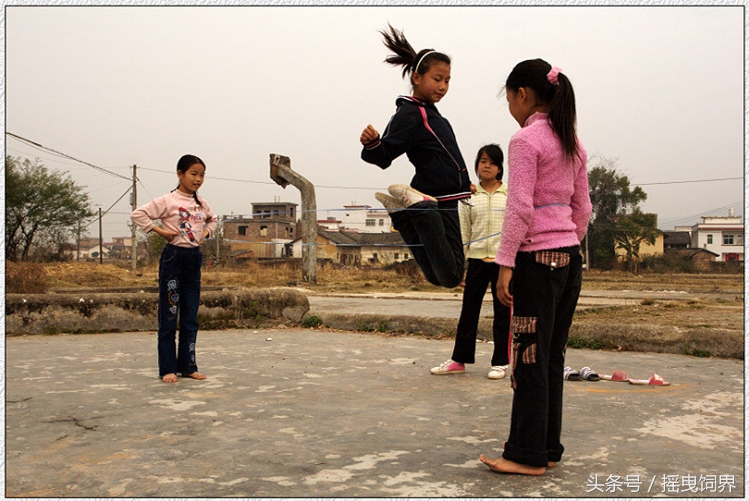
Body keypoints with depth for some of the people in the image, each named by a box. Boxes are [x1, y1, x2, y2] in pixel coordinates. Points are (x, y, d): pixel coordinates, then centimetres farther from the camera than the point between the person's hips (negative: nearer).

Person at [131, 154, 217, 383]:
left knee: (190, 318, 9)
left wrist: (206, 232, 11)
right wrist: (160, 231, -13)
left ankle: (188, 365, 17)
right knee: (169, 316, 0)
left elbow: (212, 219, 30)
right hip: (173, 257, -6)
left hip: (194, 259, 6)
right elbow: (138, 214, -12)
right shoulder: (168, 201, -7)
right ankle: (167, 369, 7)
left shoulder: (201, 203, 11)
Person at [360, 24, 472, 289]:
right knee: (450, 277, -15)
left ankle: (404, 216, 8)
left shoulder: (429, 113, 16)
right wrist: (371, 143, -44)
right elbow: (384, 156, -22)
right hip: (435, 203, -9)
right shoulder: (409, 115, -14)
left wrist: (463, 182, 39)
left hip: (443, 204, 9)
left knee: (440, 275, 11)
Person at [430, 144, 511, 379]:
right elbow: (463, 230, 8)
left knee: (502, 312, 6)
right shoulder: (470, 195, 8)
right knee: (469, 310, 6)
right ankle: (459, 360, 17)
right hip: (477, 258, 2)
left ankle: (500, 362, 16)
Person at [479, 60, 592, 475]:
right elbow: (582, 208, 16)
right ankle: (548, 447, 23)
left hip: (538, 259, -8)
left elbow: (520, 208, -17)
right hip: (570, 258, 8)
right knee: (552, 356, 14)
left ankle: (528, 454, 9)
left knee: (530, 358, 0)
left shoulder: (526, 140, -10)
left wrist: (505, 262, -15)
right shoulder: (572, 144, 14)